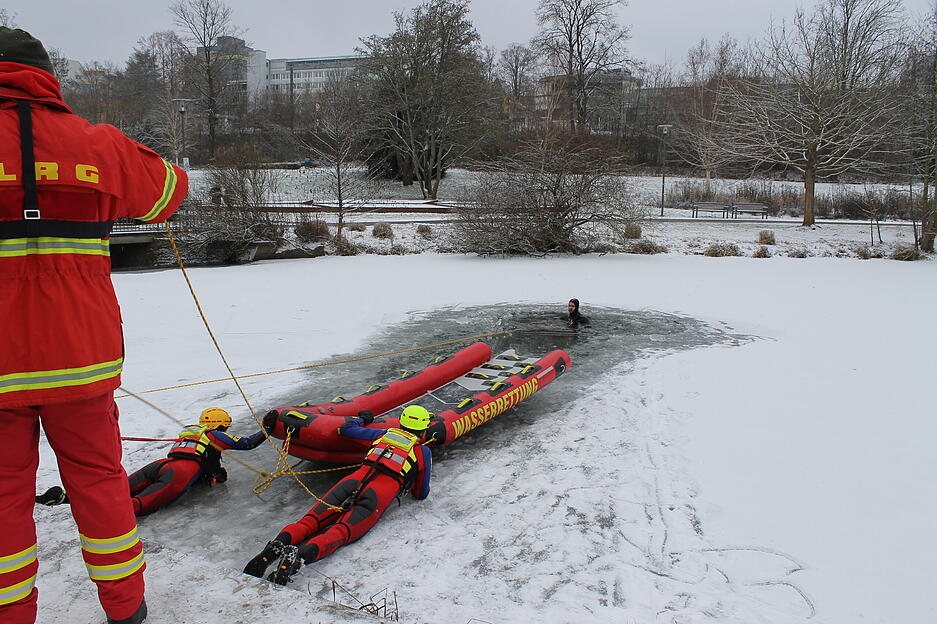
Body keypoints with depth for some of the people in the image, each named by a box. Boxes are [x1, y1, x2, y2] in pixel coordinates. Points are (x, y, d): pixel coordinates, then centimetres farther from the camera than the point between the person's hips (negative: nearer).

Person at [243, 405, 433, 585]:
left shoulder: (384, 434, 28)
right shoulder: (424, 451, 21)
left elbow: (347, 428, 39)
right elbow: (421, 494, 25)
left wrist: (362, 418, 59)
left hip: (355, 480, 3)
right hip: (380, 495, -3)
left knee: (310, 522, -5)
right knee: (340, 532, -19)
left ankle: (278, 544, -32)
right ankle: (301, 555, -46)